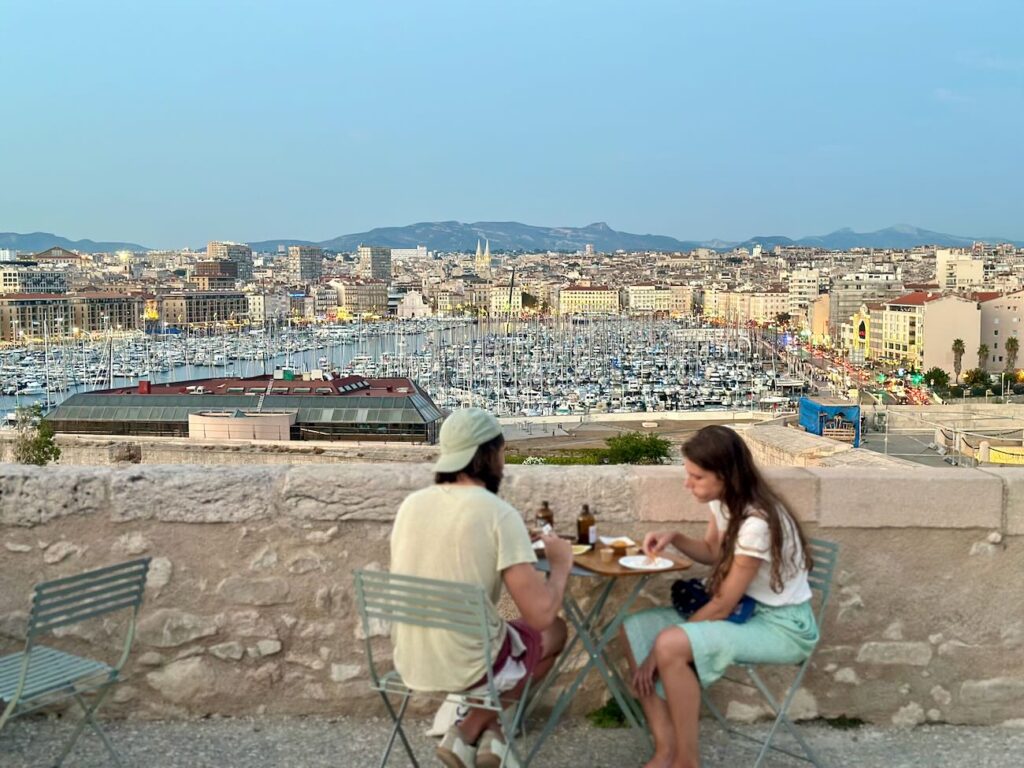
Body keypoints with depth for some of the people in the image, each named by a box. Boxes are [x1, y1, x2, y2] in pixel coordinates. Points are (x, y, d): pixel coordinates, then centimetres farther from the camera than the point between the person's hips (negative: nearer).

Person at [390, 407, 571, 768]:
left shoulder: (411, 504, -1)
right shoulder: (498, 513, -19)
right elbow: (539, 614, -22)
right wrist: (561, 562, -3)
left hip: (409, 663, 6)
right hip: (467, 667, -6)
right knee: (553, 631, 23)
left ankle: (488, 733, 20)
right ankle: (470, 731, 16)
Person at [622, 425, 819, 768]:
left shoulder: (757, 523, -29)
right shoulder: (724, 502, -3)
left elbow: (722, 607, -22)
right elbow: (712, 553, 17)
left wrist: (660, 651, -15)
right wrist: (674, 538, -4)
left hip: (784, 627, -9)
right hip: (744, 610, 9)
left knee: (670, 646, -31)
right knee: (635, 629, -3)